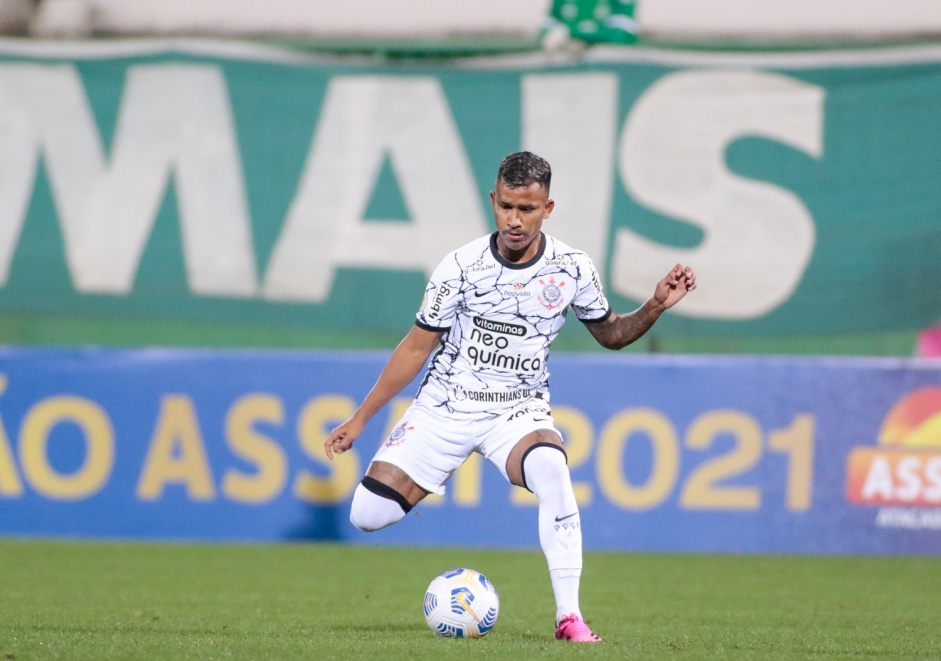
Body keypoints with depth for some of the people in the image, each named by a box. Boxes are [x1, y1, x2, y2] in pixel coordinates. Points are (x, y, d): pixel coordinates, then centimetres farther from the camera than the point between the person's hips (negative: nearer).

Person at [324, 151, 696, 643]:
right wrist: (359, 419, 1)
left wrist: (656, 307, -9)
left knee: (550, 470, -37)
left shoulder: (572, 269, -6)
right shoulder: (462, 267, -9)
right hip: (444, 407, 1)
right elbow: (416, 348, 1)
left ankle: (569, 616, -32)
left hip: (518, 412, -1)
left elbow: (610, 334, 11)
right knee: (367, 515, -14)